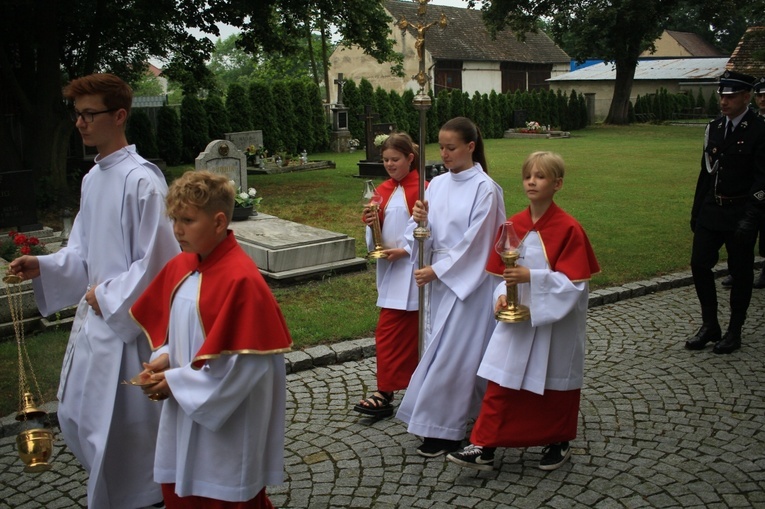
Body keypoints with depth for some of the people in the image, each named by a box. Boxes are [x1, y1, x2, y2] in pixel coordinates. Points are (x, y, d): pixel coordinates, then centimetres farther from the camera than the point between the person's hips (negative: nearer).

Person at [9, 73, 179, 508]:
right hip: (96, 317, 9)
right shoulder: (93, 178, 8)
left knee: (121, 429, 3)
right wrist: (43, 267, -1)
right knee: (78, 418, 22)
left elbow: (158, 261, -21)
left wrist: (108, 298, -15)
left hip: (127, 324, -9)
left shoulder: (141, 180, -20)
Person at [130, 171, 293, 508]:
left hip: (227, 419, -8)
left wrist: (177, 382, -17)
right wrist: (164, 357, -5)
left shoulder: (240, 279, -24)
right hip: (185, 408, 8)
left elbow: (244, 362, -23)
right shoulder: (179, 267, 2)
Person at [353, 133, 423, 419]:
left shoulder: (421, 189, -9)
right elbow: (378, 234, 13)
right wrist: (371, 221, -7)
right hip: (389, 269, 6)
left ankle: (386, 393, 3)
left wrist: (404, 251, -16)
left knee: (389, 331, -7)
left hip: (411, 269, -6)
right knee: (407, 332, 14)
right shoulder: (383, 191, 11)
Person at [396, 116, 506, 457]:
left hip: (468, 280, -6)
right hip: (439, 278, 7)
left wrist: (437, 270, -13)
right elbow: (429, 237, 7)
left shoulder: (485, 189, -12)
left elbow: (475, 241, -14)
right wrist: (421, 221, -15)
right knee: (442, 348, 11)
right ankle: (462, 413, 28)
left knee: (452, 351, -4)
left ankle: (445, 429, 8)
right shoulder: (437, 185, 7)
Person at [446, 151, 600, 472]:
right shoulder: (513, 225, 1)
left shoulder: (569, 229, -15)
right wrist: (503, 295, -10)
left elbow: (575, 281, -17)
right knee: (500, 383, 2)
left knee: (556, 384, 13)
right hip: (516, 319, 4)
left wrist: (532, 276, -27)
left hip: (555, 322, -4)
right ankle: (484, 447, 8)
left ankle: (558, 442, 34)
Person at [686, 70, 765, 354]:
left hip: (740, 214, -5)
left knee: (740, 273, 6)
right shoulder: (714, 128, 9)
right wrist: (696, 212, 13)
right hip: (711, 211, 6)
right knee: (699, 265, 3)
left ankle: (734, 332, 19)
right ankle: (710, 326, 17)